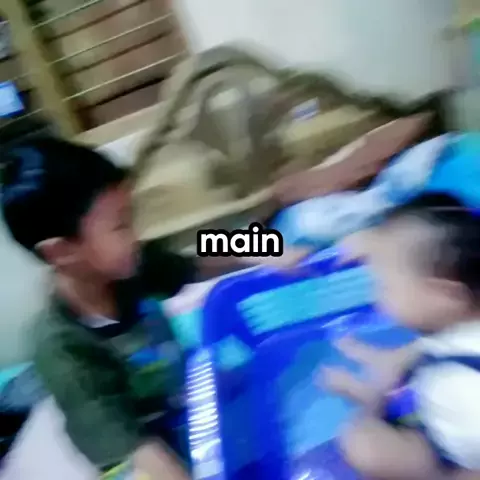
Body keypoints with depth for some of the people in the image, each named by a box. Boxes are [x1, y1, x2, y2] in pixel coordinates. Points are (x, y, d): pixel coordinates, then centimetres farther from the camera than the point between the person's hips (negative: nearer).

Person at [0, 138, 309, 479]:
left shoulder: (129, 266, -13)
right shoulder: (63, 346, -29)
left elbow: (197, 269, 3)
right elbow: (132, 445, -31)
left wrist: (263, 258, -9)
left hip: (205, 401, 6)